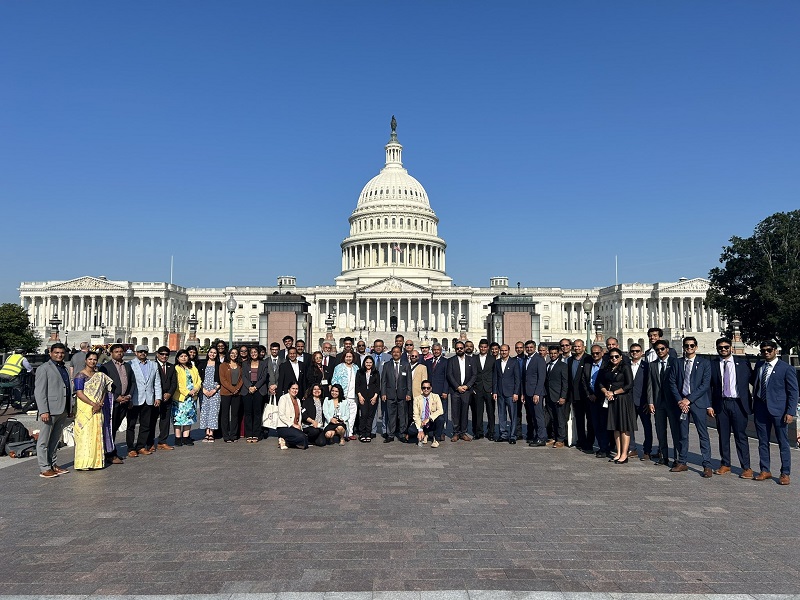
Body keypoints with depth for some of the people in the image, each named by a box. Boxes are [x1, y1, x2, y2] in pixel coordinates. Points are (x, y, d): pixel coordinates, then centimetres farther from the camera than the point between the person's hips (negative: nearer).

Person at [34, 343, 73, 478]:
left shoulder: (65, 369, 18)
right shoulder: (44, 369, -4)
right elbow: (39, 391, -10)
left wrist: (70, 408, 15)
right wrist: (43, 411, -18)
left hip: (63, 411, 7)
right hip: (50, 411, -7)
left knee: (55, 440, 15)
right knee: (44, 441, 1)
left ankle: (53, 464, 23)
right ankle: (44, 468, 5)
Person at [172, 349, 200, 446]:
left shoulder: (193, 368, 16)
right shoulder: (176, 369, -3)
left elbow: (199, 381, 11)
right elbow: (177, 384, -11)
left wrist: (195, 389, -8)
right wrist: (187, 392, -16)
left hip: (192, 397, 6)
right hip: (180, 397, -5)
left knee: (189, 417, 7)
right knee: (179, 417, -4)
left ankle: (186, 438, 12)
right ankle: (178, 438, 2)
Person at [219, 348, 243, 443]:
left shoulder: (239, 366, 14)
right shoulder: (223, 365, 4)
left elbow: (242, 378, 9)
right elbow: (222, 379, -4)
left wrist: (237, 388, -7)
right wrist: (232, 389, -12)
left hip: (237, 393, 3)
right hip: (226, 393, -3)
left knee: (235, 414, 5)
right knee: (225, 414, 0)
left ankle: (233, 435, 11)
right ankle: (226, 436, 4)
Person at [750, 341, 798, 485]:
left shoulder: (786, 368, -6)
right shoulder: (759, 365, 10)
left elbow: (793, 392, -5)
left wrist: (790, 412, -12)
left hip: (778, 409, -5)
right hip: (760, 408, 5)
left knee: (783, 442, 4)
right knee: (763, 442, 11)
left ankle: (785, 473, 14)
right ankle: (765, 471, 21)